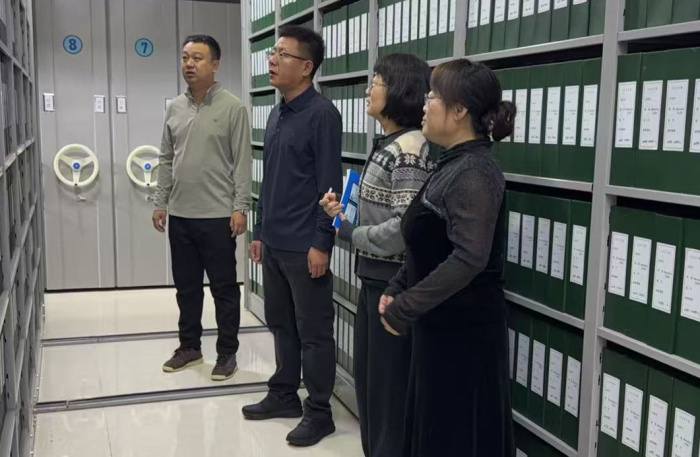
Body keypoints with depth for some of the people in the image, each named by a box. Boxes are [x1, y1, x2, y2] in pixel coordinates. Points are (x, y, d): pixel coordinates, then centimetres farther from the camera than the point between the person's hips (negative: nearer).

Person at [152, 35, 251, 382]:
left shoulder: (232, 107, -7)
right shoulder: (174, 108, 9)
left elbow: (242, 162, -9)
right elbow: (166, 160, 14)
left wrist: (240, 207, -14)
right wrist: (161, 202, 10)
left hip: (218, 216, -5)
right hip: (180, 215, 6)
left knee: (224, 287, 5)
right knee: (186, 286, 15)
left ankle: (227, 352, 17)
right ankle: (189, 346, 29)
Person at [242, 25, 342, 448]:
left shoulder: (321, 113, -12)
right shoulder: (276, 114, 13)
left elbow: (329, 183, -15)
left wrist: (322, 243, -18)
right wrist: (260, 232, 17)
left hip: (304, 246, -8)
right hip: (274, 243, 8)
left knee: (313, 332, 3)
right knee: (281, 324, 17)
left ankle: (319, 413, 15)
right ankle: (284, 396, 32)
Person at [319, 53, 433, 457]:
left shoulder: (410, 149, -19)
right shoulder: (387, 144, 10)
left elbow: (406, 227, -26)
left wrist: (351, 233, -13)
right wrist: (344, 212, 1)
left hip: (394, 284, -9)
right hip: (374, 277, 10)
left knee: (390, 382, 5)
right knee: (368, 377, 19)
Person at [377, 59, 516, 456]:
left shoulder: (475, 173, -19)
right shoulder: (454, 165, 10)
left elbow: (469, 258, -29)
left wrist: (404, 309, -24)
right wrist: (397, 289, 8)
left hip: (465, 327, -9)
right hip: (442, 322, 9)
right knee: (433, 424, 19)